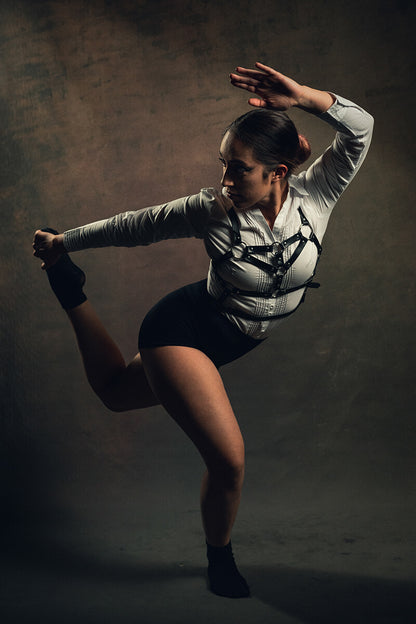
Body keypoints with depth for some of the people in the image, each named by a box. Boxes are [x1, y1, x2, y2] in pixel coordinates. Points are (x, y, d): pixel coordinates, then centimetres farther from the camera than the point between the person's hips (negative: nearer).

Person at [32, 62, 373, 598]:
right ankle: (219, 556, 20)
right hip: (183, 327, -5)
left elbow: (359, 129, -21)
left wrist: (301, 96, -35)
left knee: (116, 392, 25)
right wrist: (64, 242, 4)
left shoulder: (313, 197, -15)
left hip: (227, 342, 5)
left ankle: (72, 295, 38)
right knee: (228, 459, -10)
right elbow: (136, 226, -7)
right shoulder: (211, 211, -21)